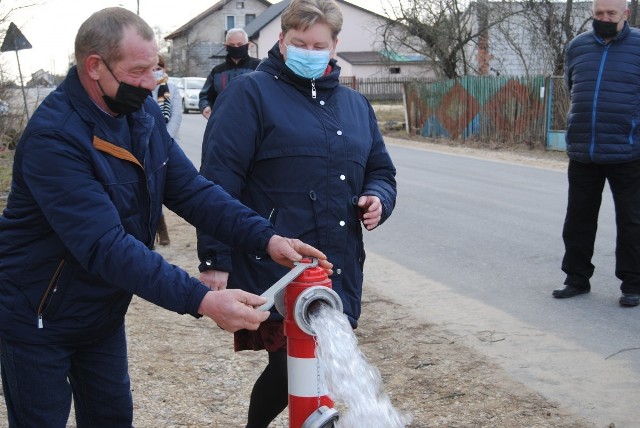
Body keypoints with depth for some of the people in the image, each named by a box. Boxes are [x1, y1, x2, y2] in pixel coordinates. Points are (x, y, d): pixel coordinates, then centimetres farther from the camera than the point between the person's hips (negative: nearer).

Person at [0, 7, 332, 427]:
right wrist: (203, 301, -43)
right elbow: (106, 247, -37)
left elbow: (192, 189, -5)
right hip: (40, 319, -7)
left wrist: (267, 238, -19)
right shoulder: (53, 137, -30)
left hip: (104, 312, 7)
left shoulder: (143, 113, -5)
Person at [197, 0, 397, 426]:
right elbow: (218, 182, -9)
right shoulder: (250, 93, -2)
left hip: (340, 274, 6)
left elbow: (380, 170, 26)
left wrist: (378, 198, 2)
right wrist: (214, 260, -14)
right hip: (274, 270, -6)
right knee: (290, 367, -5)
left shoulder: (355, 104, 18)